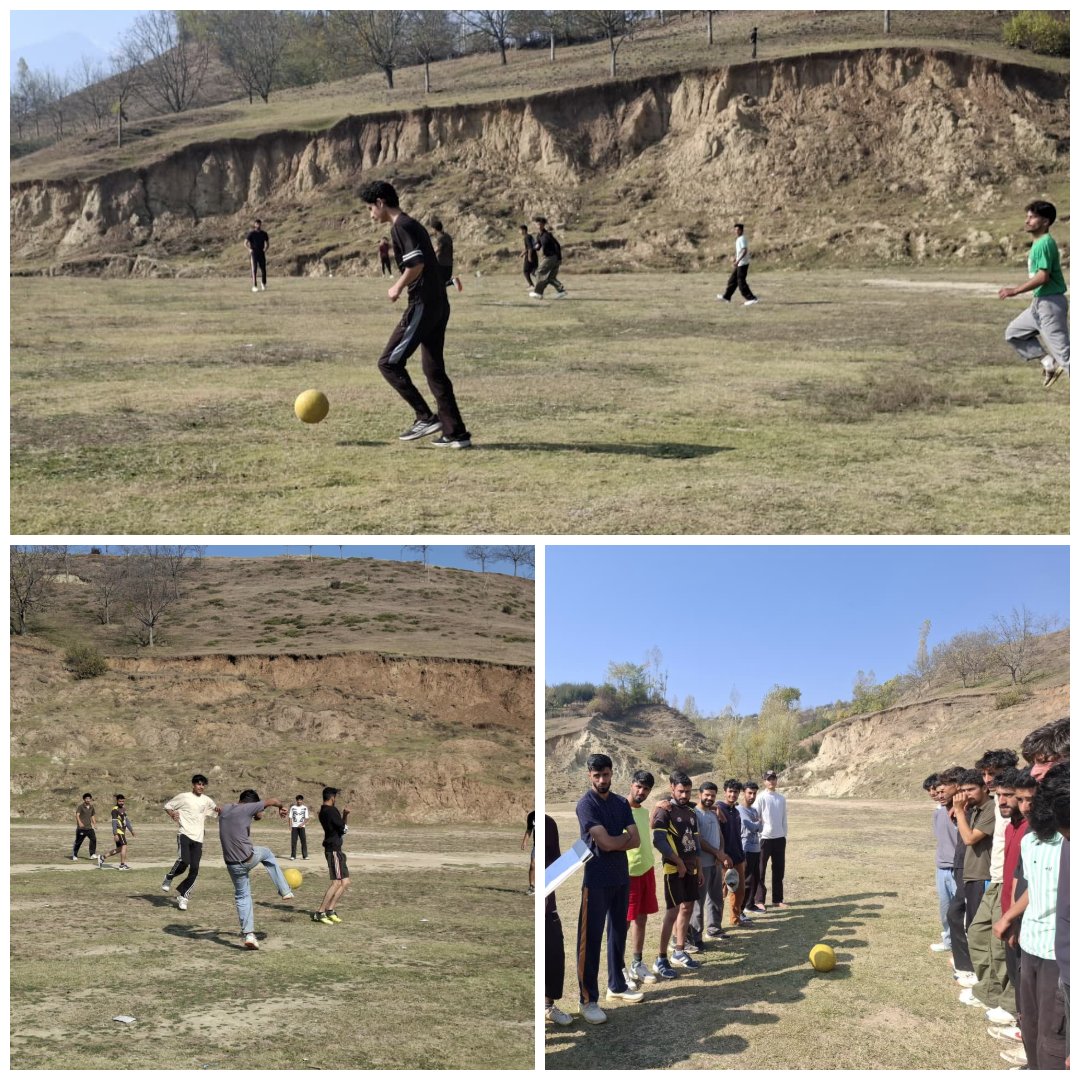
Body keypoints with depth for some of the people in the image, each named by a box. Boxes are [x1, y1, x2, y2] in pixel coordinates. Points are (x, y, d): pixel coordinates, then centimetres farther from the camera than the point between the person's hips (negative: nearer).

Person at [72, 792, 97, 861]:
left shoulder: (91, 807, 12)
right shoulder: (80, 806, -7)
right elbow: (77, 815, -20)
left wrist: (95, 824, 17)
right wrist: (79, 822, -35)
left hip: (89, 827, 5)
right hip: (81, 828, -5)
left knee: (93, 839, -13)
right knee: (78, 842, 2)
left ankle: (92, 854, -8)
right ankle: (74, 856, 18)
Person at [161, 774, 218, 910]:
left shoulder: (206, 800, 14)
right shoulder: (184, 797, 2)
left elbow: (215, 807, 35)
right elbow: (167, 806, 10)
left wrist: (219, 810, 12)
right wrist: (173, 814, -8)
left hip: (198, 839, 4)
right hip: (185, 835, -4)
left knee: (194, 870, -3)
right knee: (184, 861, -27)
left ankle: (182, 896, 13)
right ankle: (169, 878, 3)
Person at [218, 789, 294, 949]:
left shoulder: (225, 809, 7)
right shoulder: (247, 808, -11)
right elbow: (274, 801, -3)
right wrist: (281, 807, 23)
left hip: (232, 864, 4)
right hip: (248, 858, -4)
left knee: (242, 897, 16)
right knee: (266, 853, 28)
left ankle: (248, 934, 9)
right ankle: (284, 890, 29)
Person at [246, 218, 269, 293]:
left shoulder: (264, 234, 10)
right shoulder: (251, 233, -1)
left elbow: (267, 243, 20)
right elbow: (245, 243, -3)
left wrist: (266, 249, 2)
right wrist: (249, 249, -17)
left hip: (261, 254, 3)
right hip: (254, 254, -3)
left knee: (263, 270, 4)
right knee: (254, 270, -6)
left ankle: (264, 284, 25)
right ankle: (254, 286, -7)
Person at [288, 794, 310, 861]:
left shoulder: (305, 808, 6)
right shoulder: (293, 807, 7)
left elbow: (306, 818, 3)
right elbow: (290, 817, 5)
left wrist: (302, 824, -13)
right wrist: (290, 825, -9)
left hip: (302, 826, 0)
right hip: (294, 826, 0)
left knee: (303, 841, -5)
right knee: (293, 841, -3)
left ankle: (305, 855, 0)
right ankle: (293, 856, 2)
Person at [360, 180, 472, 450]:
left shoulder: (400, 226, -10)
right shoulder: (413, 225, 19)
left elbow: (416, 263, -22)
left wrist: (398, 288, -9)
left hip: (423, 305, -10)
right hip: (439, 305, 10)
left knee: (389, 362, -4)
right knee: (434, 370, 12)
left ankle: (426, 417, -4)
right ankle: (456, 433, 11)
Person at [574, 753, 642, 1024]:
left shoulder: (622, 803, 7)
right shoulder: (586, 804, -13)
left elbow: (636, 840, 0)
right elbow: (605, 842, -20)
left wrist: (615, 843, -15)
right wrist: (626, 837, -3)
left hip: (621, 877, 7)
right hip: (596, 880, -6)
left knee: (619, 933, 16)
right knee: (591, 939, -3)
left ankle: (617, 985, 30)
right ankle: (588, 999, 0)